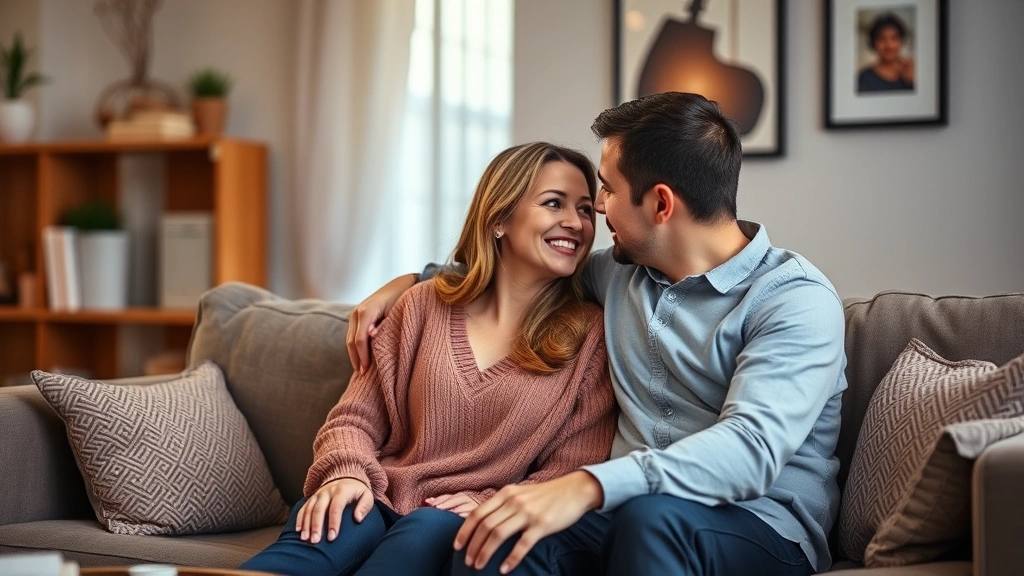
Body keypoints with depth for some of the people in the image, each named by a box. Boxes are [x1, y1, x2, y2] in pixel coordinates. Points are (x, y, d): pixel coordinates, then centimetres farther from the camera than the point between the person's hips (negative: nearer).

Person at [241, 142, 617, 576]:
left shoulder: (590, 335, 7)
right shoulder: (426, 305, 13)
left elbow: (575, 472, 2)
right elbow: (357, 417, 12)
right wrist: (347, 473, -10)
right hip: (380, 504, 2)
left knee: (425, 534, -38)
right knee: (322, 535, -35)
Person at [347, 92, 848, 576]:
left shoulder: (796, 299, -10)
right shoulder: (622, 270, 13)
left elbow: (753, 448, -27)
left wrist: (587, 486, -39)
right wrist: (409, 281, 23)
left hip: (759, 526, -3)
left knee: (651, 517, -39)